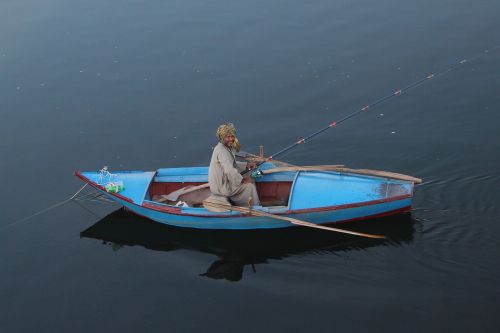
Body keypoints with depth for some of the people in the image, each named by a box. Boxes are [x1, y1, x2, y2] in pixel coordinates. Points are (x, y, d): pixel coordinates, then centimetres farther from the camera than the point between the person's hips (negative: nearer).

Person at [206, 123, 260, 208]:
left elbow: (233, 164, 23)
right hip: (221, 187, -10)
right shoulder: (221, 151, -24)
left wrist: (246, 165, 12)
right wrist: (242, 180, -20)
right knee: (249, 185, -10)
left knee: (249, 180, 17)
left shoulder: (228, 148, 9)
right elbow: (229, 171, -32)